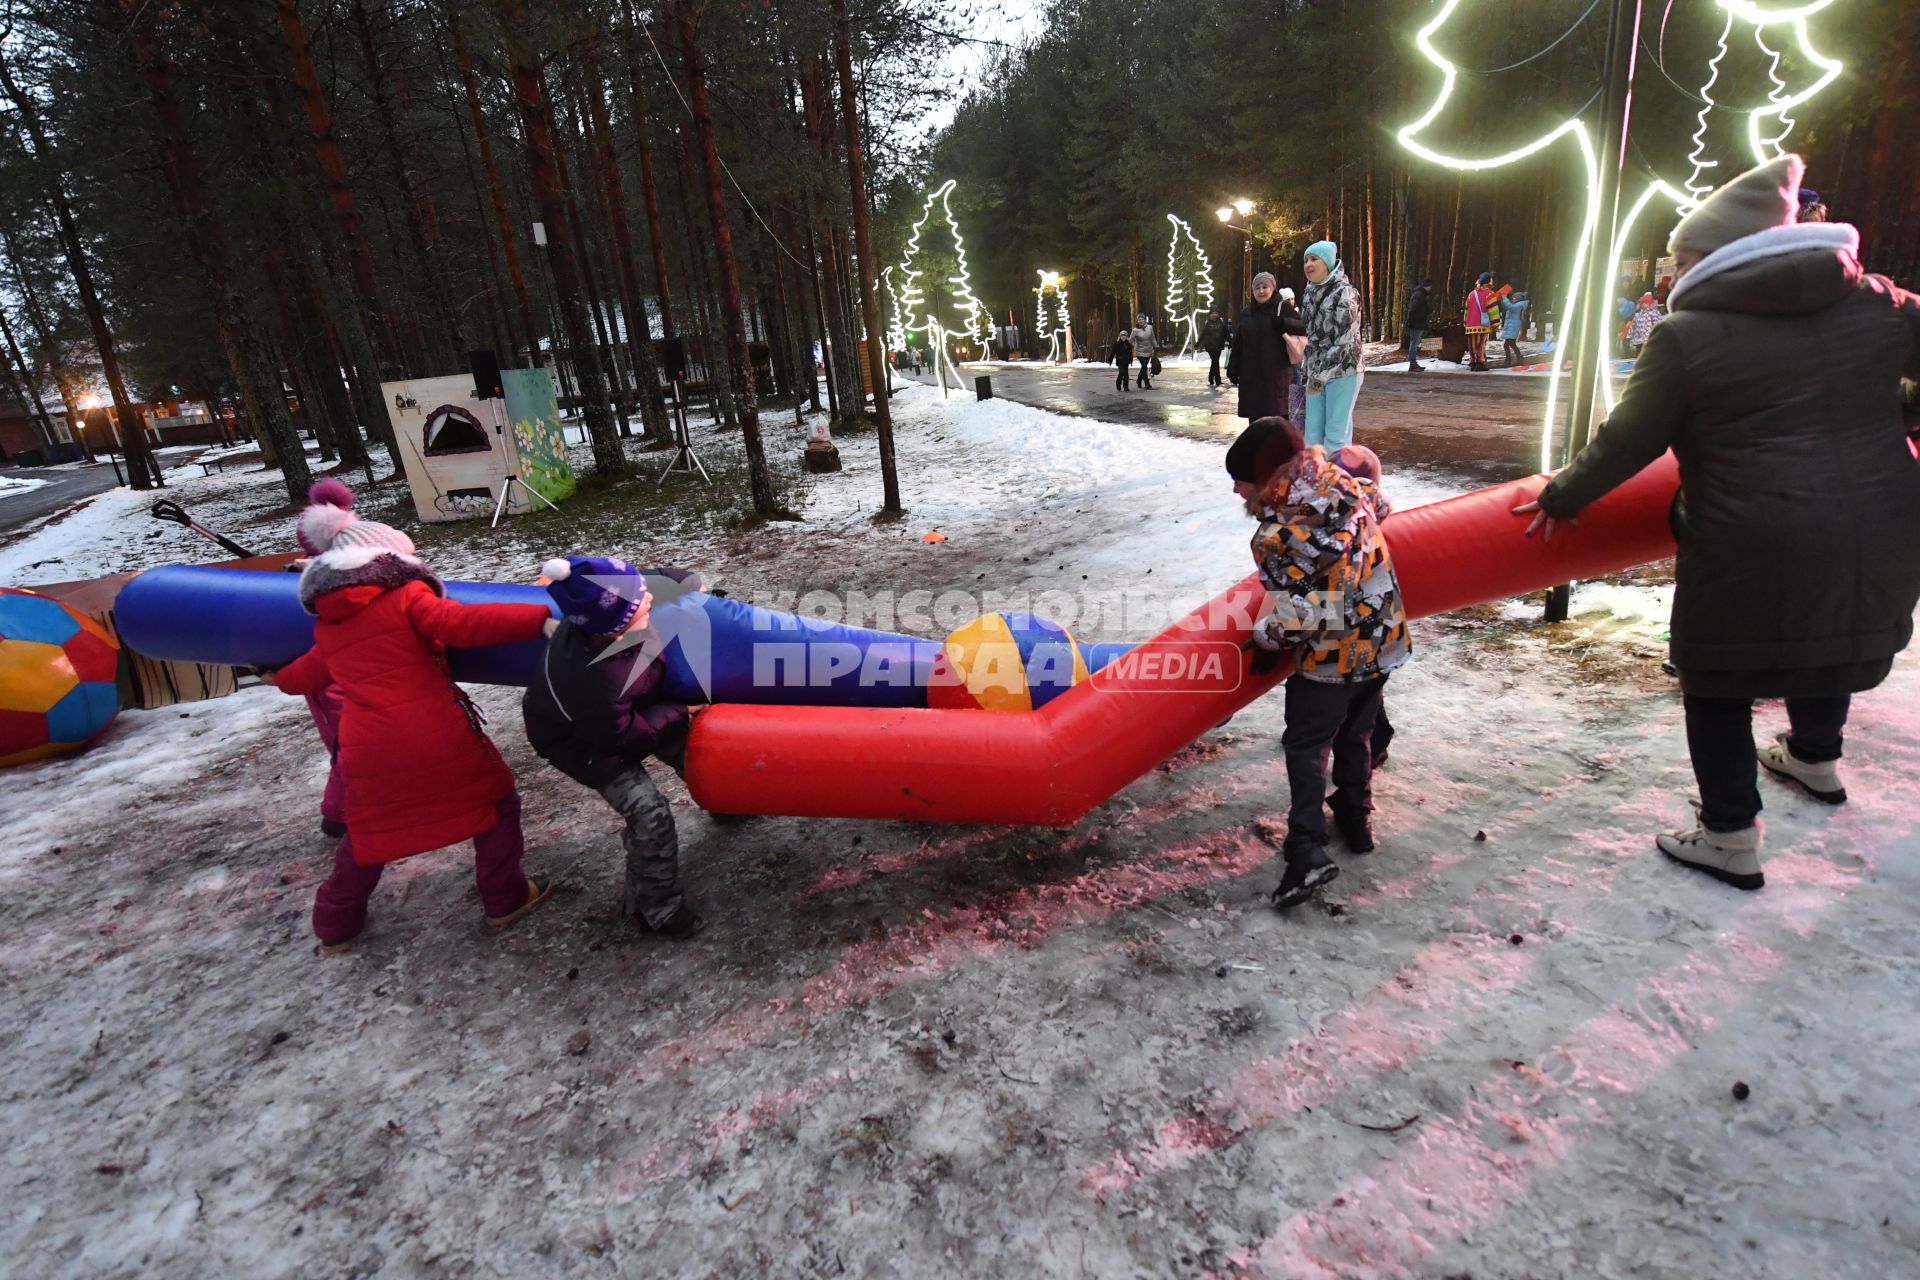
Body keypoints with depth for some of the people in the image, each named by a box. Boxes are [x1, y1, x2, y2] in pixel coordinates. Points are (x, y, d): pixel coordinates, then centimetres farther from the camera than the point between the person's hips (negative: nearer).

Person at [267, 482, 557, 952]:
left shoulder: (328, 624, 15)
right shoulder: (406, 597, -4)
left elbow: (308, 674, 32)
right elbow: (464, 623, -21)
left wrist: (279, 679, 57)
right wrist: (539, 618, -30)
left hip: (368, 751, 5)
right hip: (438, 739, -5)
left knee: (368, 831, 27)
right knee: (494, 801, 15)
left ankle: (336, 925, 39)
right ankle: (506, 899, 20)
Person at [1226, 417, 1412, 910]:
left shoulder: (1275, 536, -24)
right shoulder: (1344, 484, -4)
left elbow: (1297, 614, -25)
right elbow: (1377, 502, 18)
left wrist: (1266, 642, -6)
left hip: (1329, 657, -7)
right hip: (1382, 641, 7)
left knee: (1306, 745, 7)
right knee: (1355, 736, 24)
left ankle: (1307, 848, -2)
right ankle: (1356, 819, 38)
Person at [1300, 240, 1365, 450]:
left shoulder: (1345, 293, -10)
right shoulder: (1311, 293, 14)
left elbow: (1345, 341, -15)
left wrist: (1321, 376, -16)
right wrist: (1307, 370, 15)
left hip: (1342, 372, -7)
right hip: (1317, 374, 7)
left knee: (1336, 435, -8)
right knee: (1313, 435, 3)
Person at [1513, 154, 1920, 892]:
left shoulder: (1687, 334, -10)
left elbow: (1627, 442, -7)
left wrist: (1560, 498, 5)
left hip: (1754, 550, -6)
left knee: (1717, 684, 10)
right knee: (1828, 638, 31)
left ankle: (1730, 840, 15)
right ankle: (1816, 759, 55)